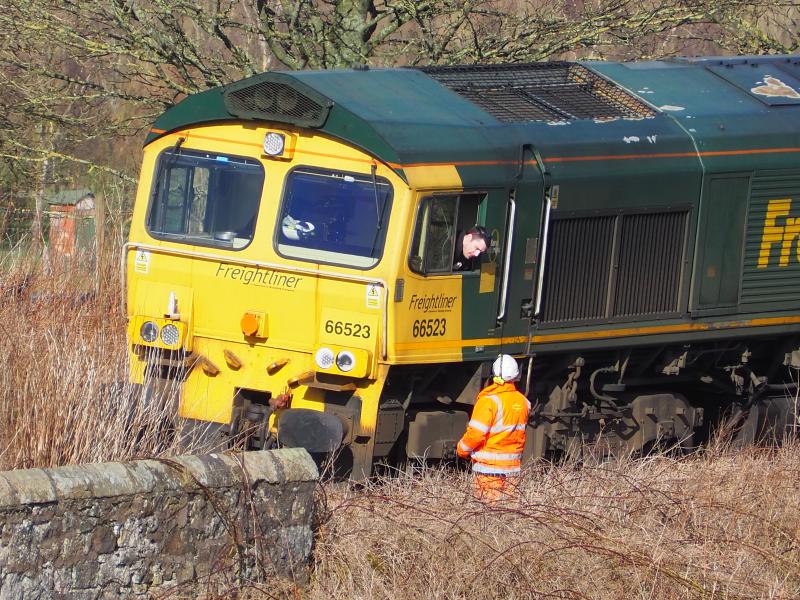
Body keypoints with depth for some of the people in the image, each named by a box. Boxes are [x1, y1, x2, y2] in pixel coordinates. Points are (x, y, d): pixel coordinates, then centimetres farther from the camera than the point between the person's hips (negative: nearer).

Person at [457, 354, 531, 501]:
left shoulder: (490, 401, -15)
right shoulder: (522, 402, 4)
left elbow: (476, 434, -17)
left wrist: (462, 449, -2)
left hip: (489, 467, -6)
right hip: (513, 467, 6)